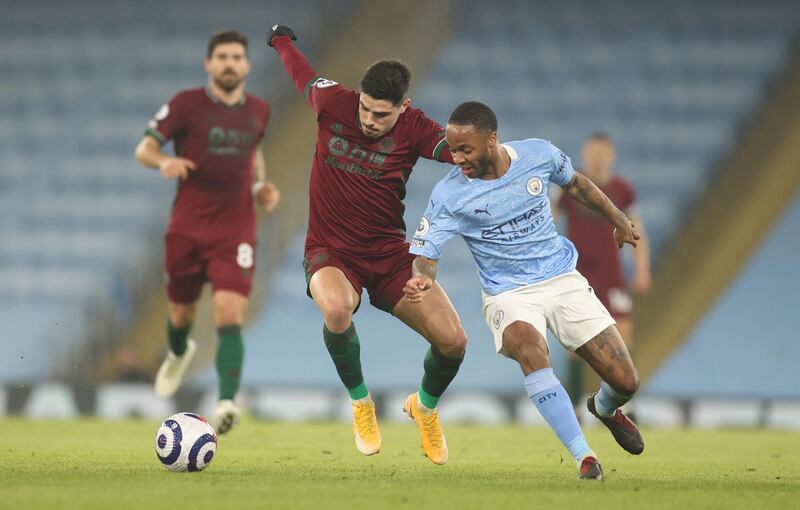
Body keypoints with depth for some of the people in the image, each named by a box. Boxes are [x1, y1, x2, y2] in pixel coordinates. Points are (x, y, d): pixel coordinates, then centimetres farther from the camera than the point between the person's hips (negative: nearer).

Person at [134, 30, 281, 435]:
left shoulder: (258, 111, 6)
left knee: (230, 317, -17)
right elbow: (144, 149, -2)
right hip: (187, 229, 0)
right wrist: (164, 162, -25)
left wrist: (261, 187, 8)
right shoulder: (186, 104, -4)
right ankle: (179, 354, 50)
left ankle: (226, 402, -27)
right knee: (181, 314, 13)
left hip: (236, 231, 0)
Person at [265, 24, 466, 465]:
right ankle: (360, 404, -6)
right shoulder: (333, 102, -9)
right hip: (331, 253, -1)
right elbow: (301, 71, 13)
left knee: (453, 340, -12)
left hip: (390, 253, 1)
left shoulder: (413, 129, -11)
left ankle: (426, 406, 25)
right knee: (337, 310, -37)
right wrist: (281, 40, 33)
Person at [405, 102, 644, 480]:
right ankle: (583, 457, -32)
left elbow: (575, 183, 13)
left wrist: (618, 220, 24)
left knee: (625, 382, -2)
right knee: (529, 346, -38)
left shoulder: (538, 154, -8)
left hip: (563, 281, 3)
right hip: (509, 295, -3)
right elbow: (424, 251, -16)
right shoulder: (448, 195, -16)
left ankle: (605, 408, 39)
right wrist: (422, 279, -40)